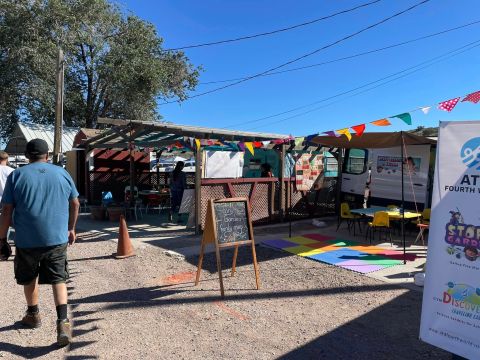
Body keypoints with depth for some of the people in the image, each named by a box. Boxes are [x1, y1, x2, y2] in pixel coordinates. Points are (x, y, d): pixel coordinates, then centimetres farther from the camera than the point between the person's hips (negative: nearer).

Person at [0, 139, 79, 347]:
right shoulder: (61, 173, 4)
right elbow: (75, 204, 9)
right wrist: (71, 228, 21)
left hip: (27, 240, 0)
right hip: (57, 238, 1)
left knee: (29, 278, 22)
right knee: (58, 279, 7)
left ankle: (33, 315, 39)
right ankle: (63, 322, -5)